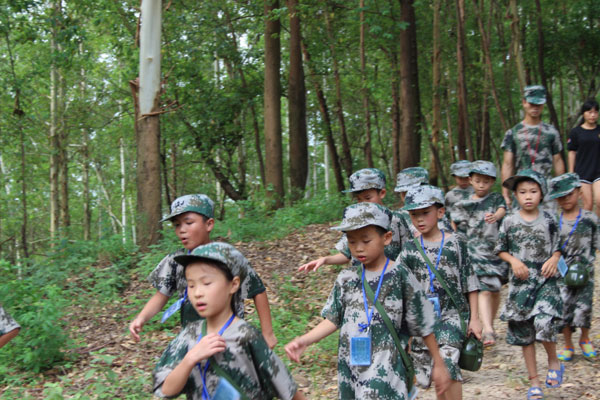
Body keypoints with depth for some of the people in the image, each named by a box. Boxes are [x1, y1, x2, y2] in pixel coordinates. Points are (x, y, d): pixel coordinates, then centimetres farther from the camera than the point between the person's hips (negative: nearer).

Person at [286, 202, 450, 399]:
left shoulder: (401, 277, -8)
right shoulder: (346, 278, 3)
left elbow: (423, 325, -2)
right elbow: (333, 319, 6)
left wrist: (438, 363, 4)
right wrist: (305, 340, -9)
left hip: (385, 370, -4)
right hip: (350, 367, 4)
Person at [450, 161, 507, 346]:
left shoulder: (496, 199, 6)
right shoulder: (463, 205, 8)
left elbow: (502, 210, -16)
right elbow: (457, 229, 14)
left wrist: (495, 216, -38)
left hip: (495, 249, 2)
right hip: (474, 252, -1)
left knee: (495, 290, 11)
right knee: (484, 289, -15)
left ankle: (490, 325, 30)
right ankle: (488, 331, -23)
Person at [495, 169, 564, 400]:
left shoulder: (548, 220, 1)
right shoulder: (510, 221, 0)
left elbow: (558, 248, 10)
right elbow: (500, 250, 7)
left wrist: (553, 259, -10)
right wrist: (514, 261, -10)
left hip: (545, 280, -1)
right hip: (520, 282, 1)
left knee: (544, 322, -23)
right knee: (523, 332, 6)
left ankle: (554, 361, 7)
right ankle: (534, 381, 19)